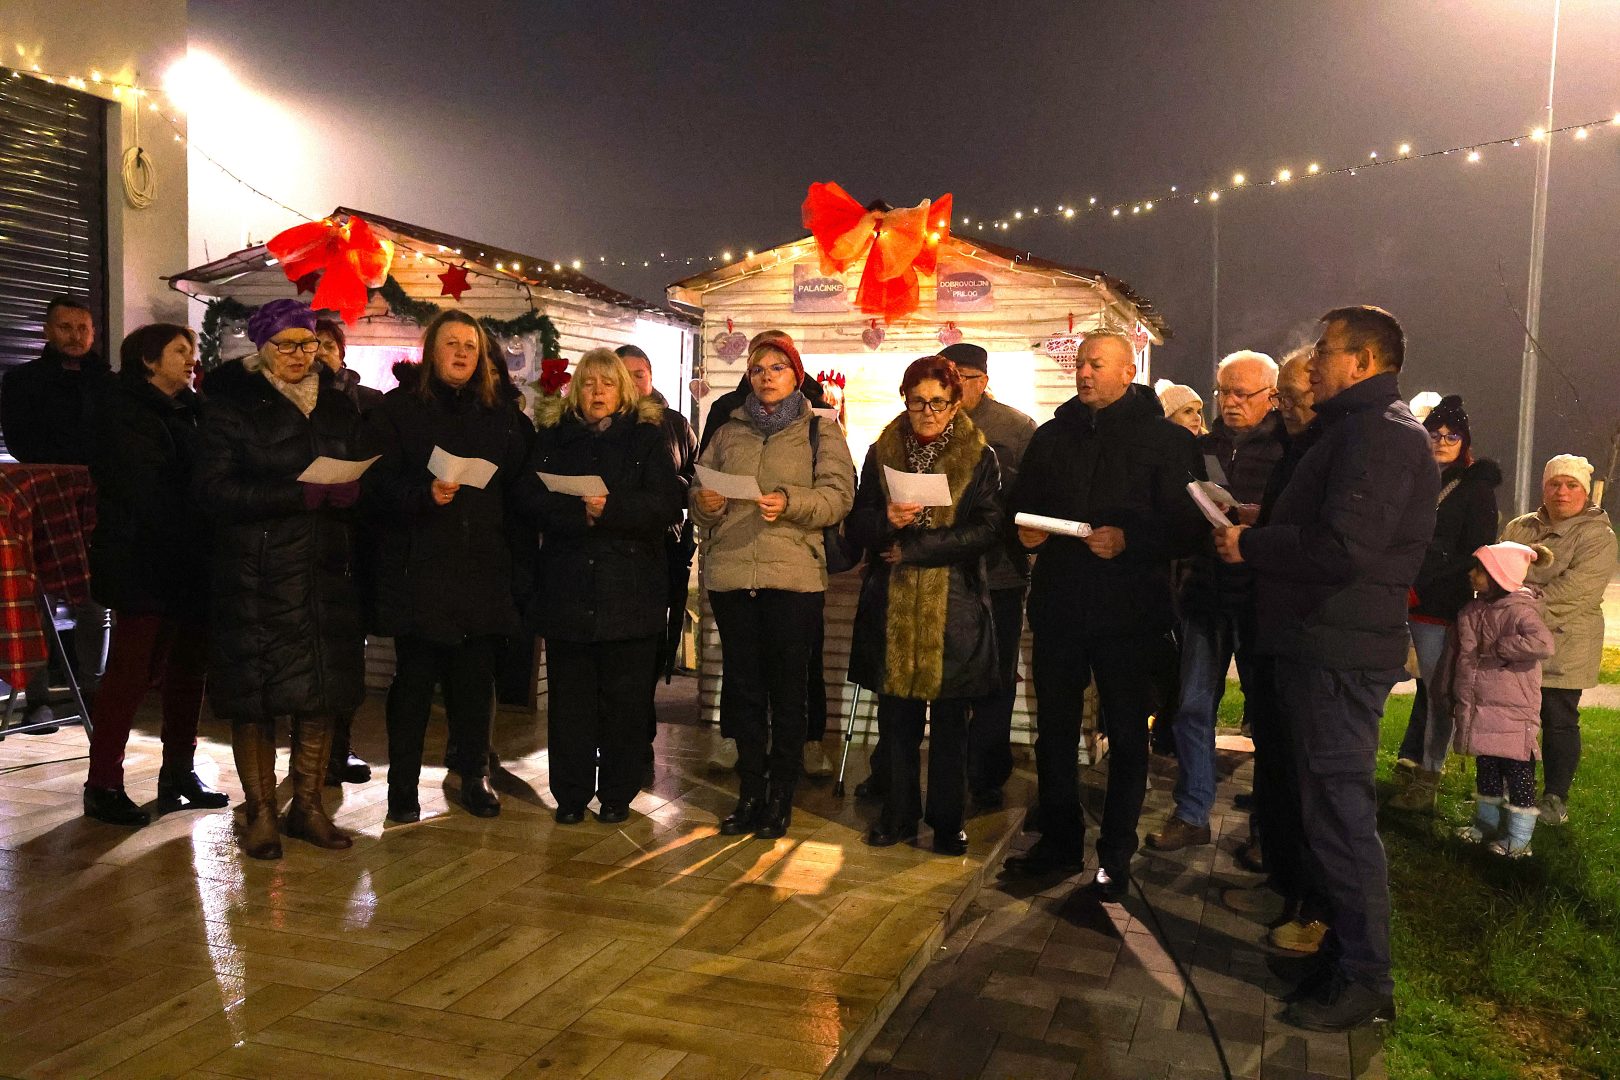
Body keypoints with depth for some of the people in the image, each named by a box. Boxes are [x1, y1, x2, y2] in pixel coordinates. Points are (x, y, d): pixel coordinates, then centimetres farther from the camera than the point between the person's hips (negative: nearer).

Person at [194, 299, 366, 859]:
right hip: (256, 575, -4)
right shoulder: (232, 406, 0)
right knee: (255, 694, 0)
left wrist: (349, 492, -9)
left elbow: (361, 479, 16)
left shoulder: (340, 408, 14)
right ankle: (259, 813, 13)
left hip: (326, 571, 4)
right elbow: (213, 487, -11)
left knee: (323, 692, 4)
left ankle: (308, 807, 16)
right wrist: (301, 496, -19)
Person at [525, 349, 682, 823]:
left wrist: (610, 509, -20)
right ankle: (570, 795, 16)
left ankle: (617, 794, 16)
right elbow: (535, 500, -2)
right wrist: (582, 513, -18)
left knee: (626, 697, 3)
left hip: (631, 590, -1)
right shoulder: (553, 438, 12)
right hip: (568, 586, 1)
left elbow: (666, 504, -6)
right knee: (569, 695, 5)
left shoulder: (649, 437, 7)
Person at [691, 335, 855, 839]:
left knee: (787, 688, 0)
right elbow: (697, 494, 16)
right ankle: (750, 793, 17)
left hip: (794, 575, -3)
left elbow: (838, 495, -4)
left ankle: (780, 798, 11)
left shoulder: (822, 432, 8)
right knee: (742, 685, 7)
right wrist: (704, 504, -7)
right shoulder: (728, 433, 19)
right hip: (730, 574, 3)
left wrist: (790, 503, -20)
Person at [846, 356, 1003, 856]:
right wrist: (887, 522, -17)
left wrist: (914, 548, -13)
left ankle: (947, 820, 19)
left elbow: (988, 530, -9)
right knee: (896, 716, 7)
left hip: (955, 606, -2)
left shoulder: (980, 458, 1)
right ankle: (899, 815, 22)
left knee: (950, 720, 6)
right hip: (892, 604, 2)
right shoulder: (882, 453, 8)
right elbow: (856, 527, 6)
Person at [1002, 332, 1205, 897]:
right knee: (1054, 729, 12)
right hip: (1058, 605, 4)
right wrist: (1024, 530, -5)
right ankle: (1059, 841, 27)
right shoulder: (1052, 436, 11)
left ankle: (1115, 857, 20)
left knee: (1127, 737, 7)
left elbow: (1186, 525, -8)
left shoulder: (1167, 440, -2)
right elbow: (1020, 504, 17)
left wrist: (1127, 540, -23)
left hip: (1128, 611, -4)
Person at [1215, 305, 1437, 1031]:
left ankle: (1364, 980, 7)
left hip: (1339, 651, -11)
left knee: (1339, 810, -4)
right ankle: (1346, 946, 31)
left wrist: (1248, 546, -14)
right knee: (1331, 805, 18)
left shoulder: (1381, 431, -15)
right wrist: (1259, 529, 5)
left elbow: (1341, 548, -26)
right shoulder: (1353, 427, 19)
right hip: (1322, 643, 11)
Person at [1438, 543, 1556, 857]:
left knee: (1517, 772, 3)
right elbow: (1454, 652, 16)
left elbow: (1543, 643, -35)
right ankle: (1486, 822, 34)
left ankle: (1519, 839, 13)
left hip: (1511, 713, -7)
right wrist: (1446, 693, 18)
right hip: (1477, 710, 7)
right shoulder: (1472, 610, 7)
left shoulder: (1519, 610, -16)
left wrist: (1497, 649, -25)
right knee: (1486, 769, 20)